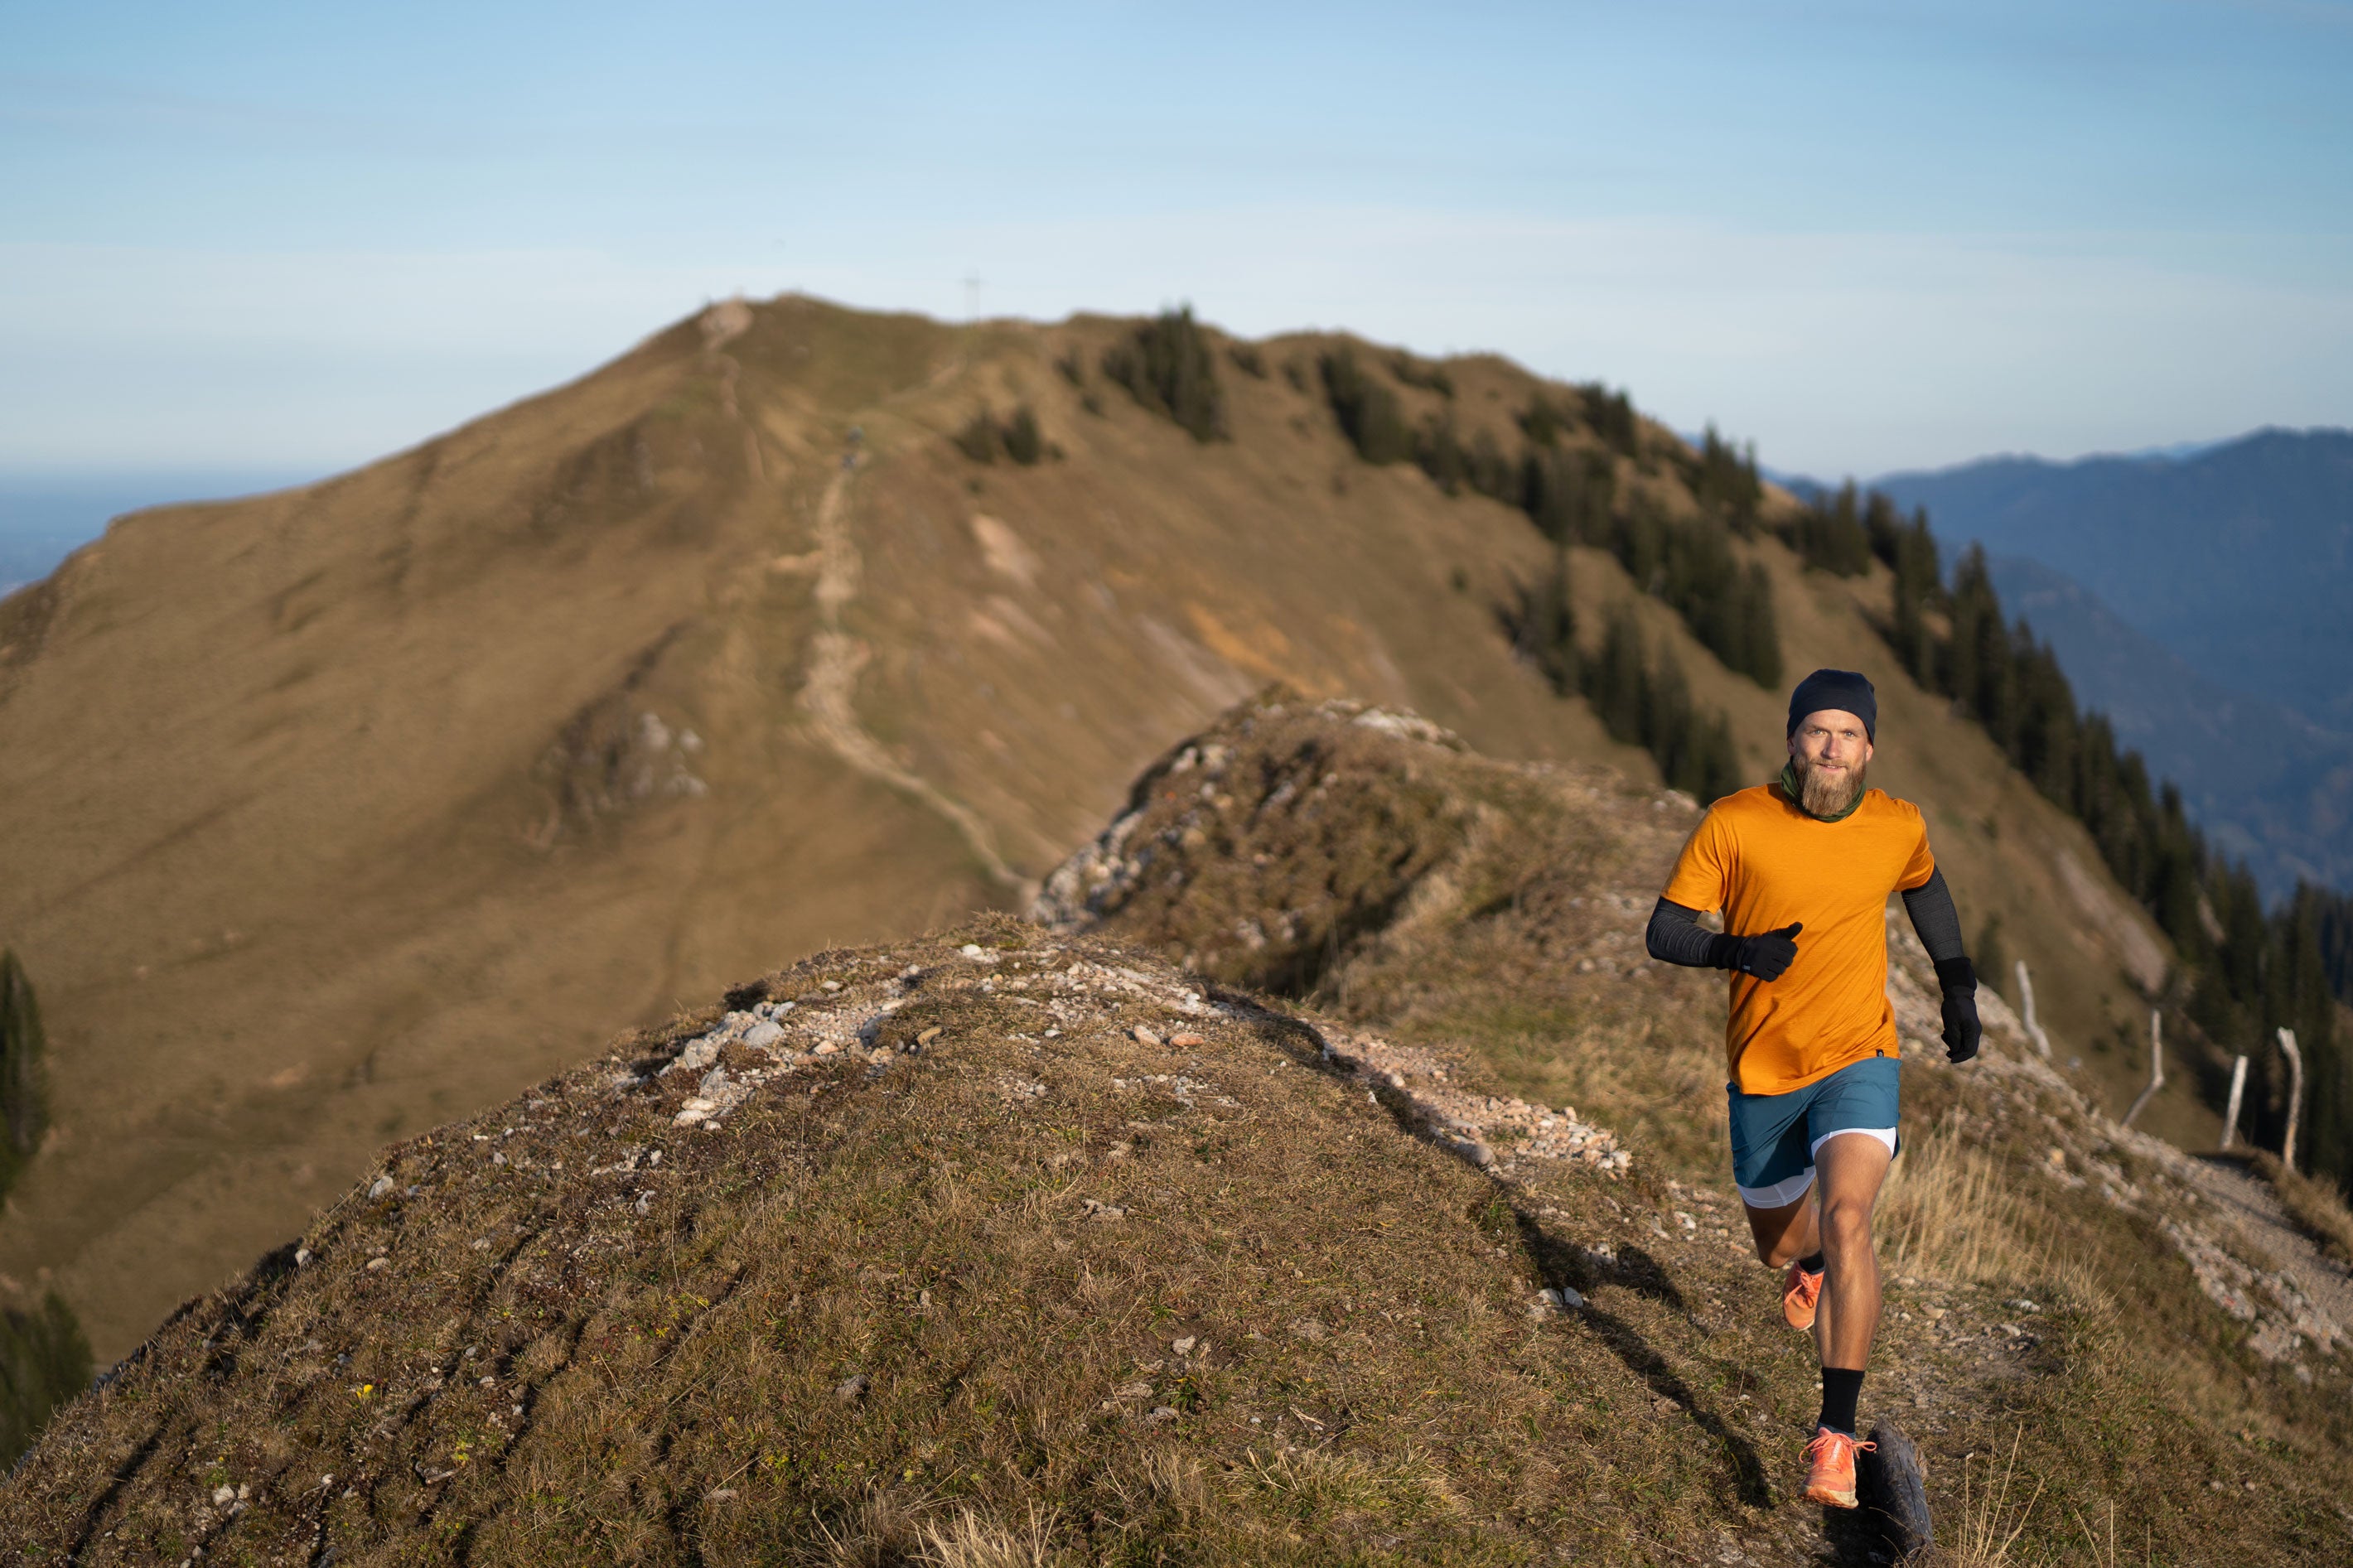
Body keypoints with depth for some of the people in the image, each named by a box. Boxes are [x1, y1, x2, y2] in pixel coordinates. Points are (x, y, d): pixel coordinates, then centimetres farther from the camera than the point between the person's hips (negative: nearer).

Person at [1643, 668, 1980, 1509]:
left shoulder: (1898, 826, -3)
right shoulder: (1734, 824, -11)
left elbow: (1924, 886, 21)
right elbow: (1663, 932, -8)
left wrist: (1958, 982, 17)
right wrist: (1737, 950, -26)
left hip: (1857, 1060, -1)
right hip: (1762, 1070, 1)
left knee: (1845, 1217, -26)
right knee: (1780, 1245, 17)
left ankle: (1837, 1430, -22)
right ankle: (1815, 1261, 58)